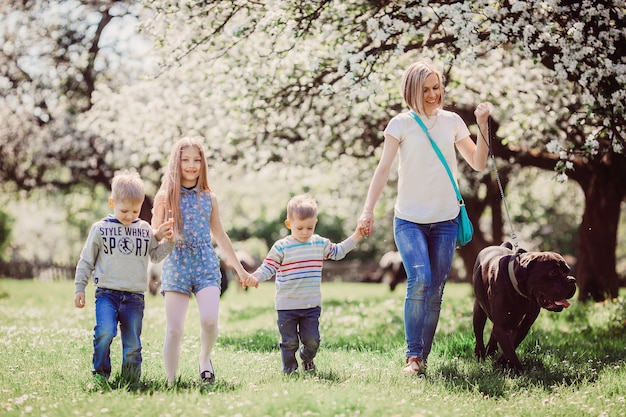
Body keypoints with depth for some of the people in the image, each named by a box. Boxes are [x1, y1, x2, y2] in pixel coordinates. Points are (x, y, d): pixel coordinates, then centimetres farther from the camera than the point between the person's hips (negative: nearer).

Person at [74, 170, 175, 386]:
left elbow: (156, 255, 18)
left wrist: (168, 241, 1)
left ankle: (131, 380, 18)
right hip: (107, 293, -2)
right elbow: (86, 261, 8)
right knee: (105, 333, -23)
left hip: (134, 297, 2)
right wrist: (79, 288, 5)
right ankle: (100, 373, -5)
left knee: (132, 345, 3)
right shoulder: (101, 229, 4)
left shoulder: (145, 230, 12)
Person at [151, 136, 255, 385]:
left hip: (206, 264, 1)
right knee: (174, 330, -6)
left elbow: (220, 236, 18)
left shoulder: (209, 198, 9)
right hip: (176, 265, -1)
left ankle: (204, 358, 10)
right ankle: (171, 382, 5)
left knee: (209, 320, -19)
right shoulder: (165, 197, 1)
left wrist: (239, 269, 22)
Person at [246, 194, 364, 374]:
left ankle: (307, 360, 34)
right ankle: (289, 369, 24)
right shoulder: (281, 247, -7)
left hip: (312, 305, 3)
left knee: (312, 340, 4)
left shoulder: (320, 244, 6)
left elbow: (338, 251, 20)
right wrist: (255, 278, -26)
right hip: (287, 306, -3)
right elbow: (268, 267, -8)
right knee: (289, 342, 2)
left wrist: (356, 236, 16)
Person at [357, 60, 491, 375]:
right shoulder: (401, 124, 0)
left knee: (435, 291, 3)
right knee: (420, 281, -21)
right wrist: (368, 210, -12)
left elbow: (478, 164, 10)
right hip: (409, 219, -3)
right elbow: (383, 169, -3)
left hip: (445, 220, 3)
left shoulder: (452, 122, 8)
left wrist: (482, 125, -2)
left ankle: (423, 356, 12)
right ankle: (412, 355, -12)